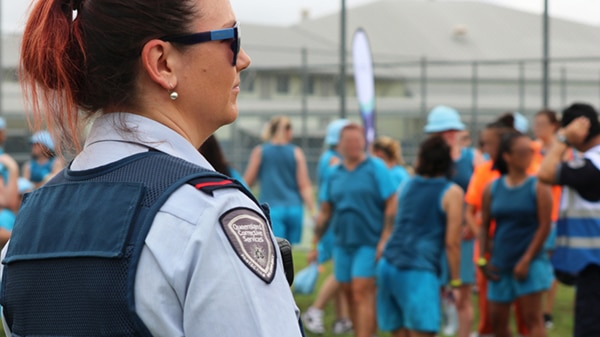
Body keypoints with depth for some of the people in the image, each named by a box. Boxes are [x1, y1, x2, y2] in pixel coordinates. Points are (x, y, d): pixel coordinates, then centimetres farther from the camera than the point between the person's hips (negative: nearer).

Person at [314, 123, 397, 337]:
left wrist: (385, 239, -15)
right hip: (342, 243, 5)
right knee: (349, 294, 9)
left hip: (369, 242, -5)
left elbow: (391, 205, -7)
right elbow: (325, 211, 14)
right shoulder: (334, 174, 11)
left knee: (362, 293, -13)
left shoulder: (376, 169, -3)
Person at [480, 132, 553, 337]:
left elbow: (544, 226, -9)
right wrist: (483, 259, 2)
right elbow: (484, 226, 9)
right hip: (501, 264, 4)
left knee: (532, 318, -6)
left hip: (530, 262, -4)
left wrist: (526, 260, -14)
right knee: (498, 320, 8)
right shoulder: (492, 189, 5)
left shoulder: (538, 187, -5)